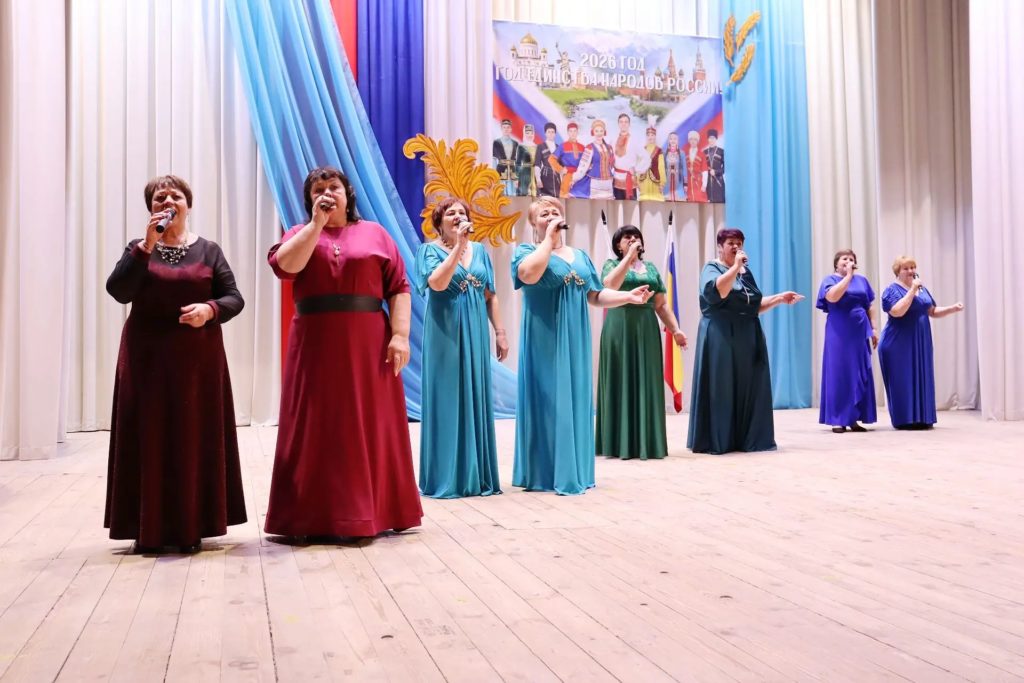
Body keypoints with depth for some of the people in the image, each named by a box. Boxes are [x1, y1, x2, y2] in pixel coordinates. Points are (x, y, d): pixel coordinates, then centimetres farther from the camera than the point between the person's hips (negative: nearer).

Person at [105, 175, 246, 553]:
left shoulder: (208, 250, 7)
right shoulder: (138, 249, 7)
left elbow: (234, 298, 3)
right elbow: (118, 291, -10)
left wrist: (210, 309, -18)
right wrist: (147, 246, -16)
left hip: (197, 359, 0)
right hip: (148, 356, 0)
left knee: (195, 438, 0)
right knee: (150, 439, -1)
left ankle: (191, 527, 7)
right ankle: (149, 529, 5)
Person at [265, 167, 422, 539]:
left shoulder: (375, 233, 9)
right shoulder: (300, 233, 11)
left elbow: (399, 288, 2)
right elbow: (285, 265, -11)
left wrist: (400, 335, -8)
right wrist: (317, 222, -9)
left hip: (368, 345, 0)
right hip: (315, 345, 0)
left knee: (372, 425, 4)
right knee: (318, 428, 2)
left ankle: (372, 511, 14)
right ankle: (315, 517, 9)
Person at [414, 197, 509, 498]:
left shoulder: (480, 250, 12)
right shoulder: (430, 250, -1)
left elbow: (490, 296, 13)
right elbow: (437, 283, -21)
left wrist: (500, 331, 7)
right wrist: (458, 246, -19)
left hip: (475, 334, 4)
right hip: (446, 335, -4)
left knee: (476, 399, 6)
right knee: (447, 400, -3)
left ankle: (477, 475, 14)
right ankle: (446, 478, 4)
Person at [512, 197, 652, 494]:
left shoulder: (580, 256, 17)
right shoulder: (526, 250, 0)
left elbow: (595, 296, 15)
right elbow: (529, 275, -23)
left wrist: (628, 297, 0)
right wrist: (548, 239, -13)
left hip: (575, 339, 6)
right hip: (545, 339, -5)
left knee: (575, 399, 7)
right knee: (548, 399, -6)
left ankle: (575, 470, 15)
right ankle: (546, 473, -1)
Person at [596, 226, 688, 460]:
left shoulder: (651, 268, 15)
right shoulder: (612, 264, 3)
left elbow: (661, 304, 13)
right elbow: (611, 285, -20)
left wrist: (676, 329, 2)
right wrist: (629, 255, -15)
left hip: (647, 330, 4)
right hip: (620, 329, -4)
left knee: (646, 383, 3)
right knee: (621, 382, -2)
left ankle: (646, 443, 9)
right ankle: (620, 444, 3)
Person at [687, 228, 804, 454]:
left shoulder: (746, 272, 18)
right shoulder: (711, 268, -2)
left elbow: (754, 305, 20)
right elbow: (717, 292, -23)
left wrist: (780, 298, 9)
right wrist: (735, 266, -18)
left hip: (748, 338, 7)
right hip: (721, 337, -7)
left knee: (748, 388, 5)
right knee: (721, 388, -7)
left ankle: (746, 439, 12)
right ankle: (716, 440, -1)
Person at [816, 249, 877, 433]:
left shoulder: (862, 280, 13)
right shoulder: (830, 279, -1)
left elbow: (869, 307, 15)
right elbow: (833, 296, -22)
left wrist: (874, 328, 8)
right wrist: (848, 276, -15)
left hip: (859, 333, 5)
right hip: (839, 334, -5)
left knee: (860, 375, 4)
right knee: (839, 373, -4)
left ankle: (854, 418, 10)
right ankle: (838, 419, 0)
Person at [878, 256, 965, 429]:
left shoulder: (922, 289, 14)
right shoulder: (892, 290, -8)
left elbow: (933, 311, 19)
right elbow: (897, 311, -24)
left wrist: (953, 308, 4)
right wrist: (912, 290, -20)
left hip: (921, 344, 7)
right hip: (899, 345, -7)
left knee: (921, 379, 7)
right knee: (903, 380, -6)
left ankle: (922, 419, 13)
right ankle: (905, 420, -2)